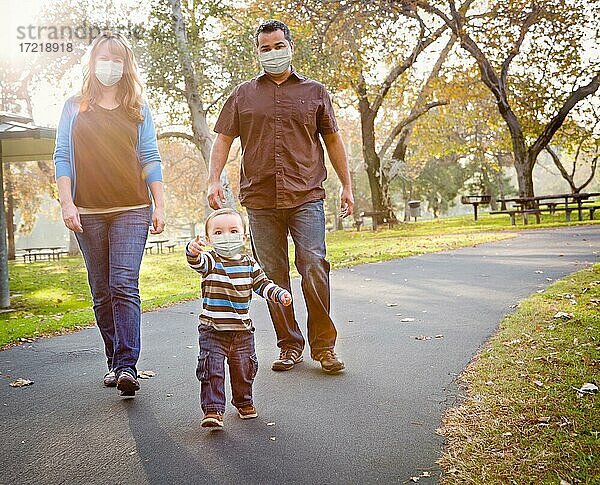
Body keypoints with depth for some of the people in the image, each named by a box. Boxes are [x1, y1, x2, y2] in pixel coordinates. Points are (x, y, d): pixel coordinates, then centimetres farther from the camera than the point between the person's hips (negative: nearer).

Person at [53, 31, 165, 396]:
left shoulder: (138, 109, 11)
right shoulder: (75, 107, 13)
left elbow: (150, 159, 8)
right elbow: (62, 157, 8)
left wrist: (160, 206, 1)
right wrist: (67, 202, -4)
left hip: (131, 210, -2)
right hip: (88, 213, 2)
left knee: (124, 287, -13)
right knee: (102, 292, 5)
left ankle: (127, 366, -15)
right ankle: (115, 363, 14)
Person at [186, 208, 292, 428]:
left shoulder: (249, 264, 3)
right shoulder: (210, 261, -9)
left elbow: (262, 284, 10)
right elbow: (197, 262, -31)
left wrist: (280, 294, -9)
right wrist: (193, 250, -55)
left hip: (242, 330, 4)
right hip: (212, 330, -3)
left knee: (244, 368, 15)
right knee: (212, 369, -10)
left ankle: (244, 402, 37)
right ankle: (213, 410, 0)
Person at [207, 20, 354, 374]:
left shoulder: (314, 92, 14)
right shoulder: (243, 95, 15)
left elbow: (333, 140, 16)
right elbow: (223, 139, 13)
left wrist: (347, 186, 12)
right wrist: (214, 179, -2)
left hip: (306, 196, -1)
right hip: (260, 199, 2)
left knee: (314, 267, -12)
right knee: (273, 275, 3)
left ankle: (324, 345, 0)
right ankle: (289, 345, 14)